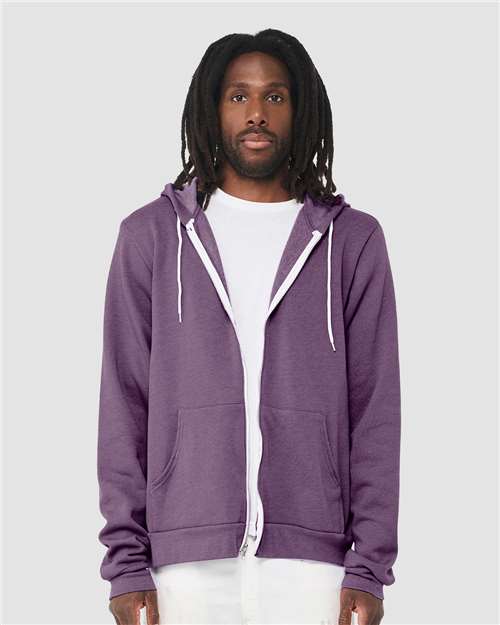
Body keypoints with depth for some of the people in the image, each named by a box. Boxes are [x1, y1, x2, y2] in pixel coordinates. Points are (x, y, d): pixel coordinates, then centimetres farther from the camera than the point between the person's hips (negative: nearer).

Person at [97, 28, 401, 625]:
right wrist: (127, 563, -1)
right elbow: (124, 403, 6)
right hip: (187, 561, 0)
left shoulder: (353, 240, 9)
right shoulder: (151, 235, 9)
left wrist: (369, 568, -2)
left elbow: (375, 409, 6)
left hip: (311, 559, 0)